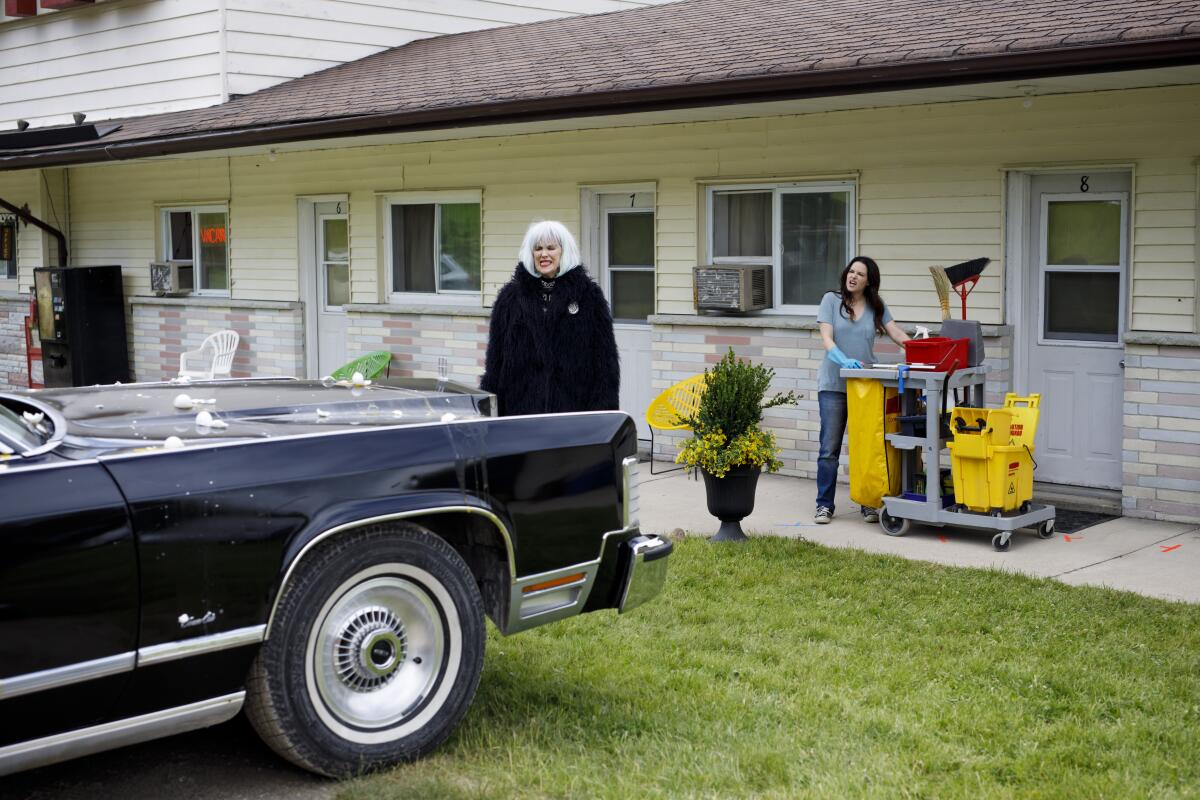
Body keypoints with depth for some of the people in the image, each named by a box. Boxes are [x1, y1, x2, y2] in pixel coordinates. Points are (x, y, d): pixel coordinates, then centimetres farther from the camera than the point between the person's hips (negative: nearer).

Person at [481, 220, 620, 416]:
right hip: (522, 405, 1)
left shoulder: (589, 295, 5)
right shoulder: (510, 297, 11)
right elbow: (494, 360, 12)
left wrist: (604, 407, -5)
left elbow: (606, 357, 4)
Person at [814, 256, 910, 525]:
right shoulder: (831, 300, 1)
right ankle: (824, 505, 5)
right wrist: (844, 360, -27)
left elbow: (896, 333, 1)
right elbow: (826, 338, -9)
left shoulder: (876, 306, 9)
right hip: (834, 384, -2)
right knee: (830, 447, -2)